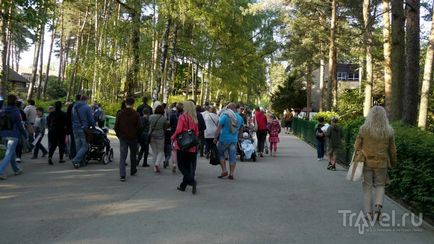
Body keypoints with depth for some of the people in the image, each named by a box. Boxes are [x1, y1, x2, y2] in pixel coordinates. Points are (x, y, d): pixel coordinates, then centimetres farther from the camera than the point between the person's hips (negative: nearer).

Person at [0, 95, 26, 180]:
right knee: (8, 154, -4)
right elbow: (20, 125, -9)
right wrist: (25, 135, 2)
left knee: (11, 153, 19)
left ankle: (16, 170, 30)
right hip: (13, 135, -6)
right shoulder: (16, 112, -12)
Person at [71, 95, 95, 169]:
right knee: (84, 146, -2)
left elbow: (72, 118, 20)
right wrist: (93, 126, 9)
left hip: (75, 129, 7)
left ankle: (80, 161, 13)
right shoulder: (87, 107, -9)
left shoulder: (74, 107, 13)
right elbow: (91, 119, -7)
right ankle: (76, 160, -16)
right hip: (83, 129, -6)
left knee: (78, 146, 12)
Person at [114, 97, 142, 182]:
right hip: (133, 138, -1)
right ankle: (133, 171, 34)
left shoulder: (120, 113, -2)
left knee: (122, 156, -1)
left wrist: (118, 135, 13)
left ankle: (122, 175, -11)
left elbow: (116, 126, -1)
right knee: (133, 155, 18)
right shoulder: (136, 114, -7)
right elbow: (139, 127, -7)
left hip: (123, 138, 1)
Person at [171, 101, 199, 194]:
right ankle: (183, 185, 22)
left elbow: (178, 130, -17)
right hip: (192, 146, 5)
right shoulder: (195, 119, 4)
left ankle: (192, 180, -15)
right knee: (188, 166, 14)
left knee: (181, 166, 5)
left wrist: (173, 137, -1)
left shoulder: (182, 117, -11)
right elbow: (197, 133, 7)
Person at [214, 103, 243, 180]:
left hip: (224, 139, -4)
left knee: (220, 153, 14)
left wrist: (215, 138, -4)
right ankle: (231, 174, 8)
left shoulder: (225, 116, -11)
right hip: (234, 140, 4)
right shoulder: (240, 118, 5)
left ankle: (224, 171, 7)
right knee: (232, 156, 6)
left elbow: (219, 128, -11)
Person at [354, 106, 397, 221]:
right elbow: (392, 150, 3)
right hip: (381, 164, 1)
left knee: (367, 187, 9)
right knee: (380, 185, 16)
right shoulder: (389, 131, -3)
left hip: (366, 162, -1)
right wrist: (393, 163, 16)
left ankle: (368, 212, 9)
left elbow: (357, 146, -4)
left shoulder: (364, 129, -8)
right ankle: (378, 205, -6)